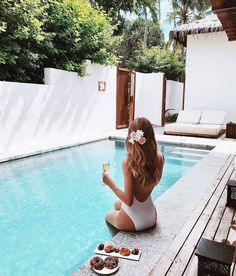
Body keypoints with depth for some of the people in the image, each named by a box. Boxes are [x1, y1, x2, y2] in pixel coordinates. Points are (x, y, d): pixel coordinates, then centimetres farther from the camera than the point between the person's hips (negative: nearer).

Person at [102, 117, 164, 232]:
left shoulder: (128, 162, -27)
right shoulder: (159, 158, -12)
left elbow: (128, 200, -24)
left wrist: (110, 183, -11)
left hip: (132, 221, -4)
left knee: (108, 215, 31)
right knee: (117, 203, 34)